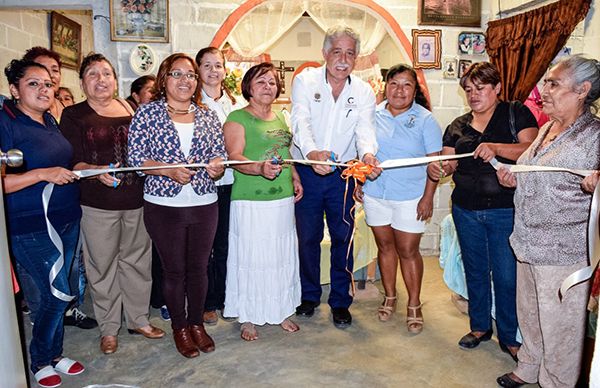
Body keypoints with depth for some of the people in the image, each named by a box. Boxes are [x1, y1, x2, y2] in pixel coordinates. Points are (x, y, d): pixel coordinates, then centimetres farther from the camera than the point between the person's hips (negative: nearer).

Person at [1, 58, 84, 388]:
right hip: (30, 227, -7)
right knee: (58, 294, -3)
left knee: (57, 294, 15)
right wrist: (43, 174, -24)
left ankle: (54, 354, 33)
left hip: (66, 220, 7)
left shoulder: (50, 120, 10)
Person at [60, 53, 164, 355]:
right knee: (103, 265, 7)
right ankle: (108, 327, 26)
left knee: (137, 260, 13)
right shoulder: (73, 115, 0)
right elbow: (73, 161, -6)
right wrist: (98, 171, -25)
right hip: (98, 204, -3)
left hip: (136, 200, 3)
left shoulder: (130, 111, 10)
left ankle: (138, 319, 31)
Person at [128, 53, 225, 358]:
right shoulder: (147, 113, -2)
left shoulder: (208, 116, 7)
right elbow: (135, 157, -7)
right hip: (163, 207, -2)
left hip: (204, 205, 3)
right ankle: (179, 327, 30)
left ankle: (197, 322, 33)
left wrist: (216, 165, -15)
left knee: (198, 267, 13)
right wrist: (169, 170, -21)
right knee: (174, 270, 10)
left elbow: (220, 153, 8)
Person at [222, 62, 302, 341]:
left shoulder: (280, 118, 16)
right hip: (250, 202, -6)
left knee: (282, 256, 12)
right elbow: (235, 157, -16)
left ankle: (281, 312, 28)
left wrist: (295, 178, 13)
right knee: (250, 257, 1)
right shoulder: (237, 118, -5)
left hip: (283, 200, 6)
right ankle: (247, 318, 17)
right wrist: (260, 168, -34)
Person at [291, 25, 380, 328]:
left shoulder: (364, 91, 2)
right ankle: (309, 295, 30)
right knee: (308, 237, 10)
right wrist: (312, 152, -40)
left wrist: (368, 154, -35)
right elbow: (300, 121, -20)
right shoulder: (305, 80, -5)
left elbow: (365, 129, -12)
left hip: (344, 175, 2)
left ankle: (340, 301, 24)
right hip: (307, 172, -1)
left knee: (343, 238, 6)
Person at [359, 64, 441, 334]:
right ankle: (389, 298, 31)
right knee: (385, 246, 13)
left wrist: (428, 197, -10)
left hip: (410, 197, -3)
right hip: (375, 193, 3)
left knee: (408, 251, 3)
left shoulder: (425, 119, -5)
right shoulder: (373, 115, 3)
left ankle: (414, 305, 20)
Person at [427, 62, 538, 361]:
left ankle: (510, 338, 21)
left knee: (506, 276, 2)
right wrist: (438, 168, -18)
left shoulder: (516, 113, 0)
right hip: (466, 210, 4)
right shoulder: (458, 126, 12)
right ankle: (480, 326, 34)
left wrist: (496, 147, -26)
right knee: (475, 271, 16)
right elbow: (449, 162, 4)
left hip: (506, 210, -4)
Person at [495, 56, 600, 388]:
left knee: (558, 327, 8)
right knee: (529, 314, 23)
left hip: (564, 252, -8)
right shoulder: (546, 128, 10)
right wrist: (515, 179, 6)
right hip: (528, 244, 8)